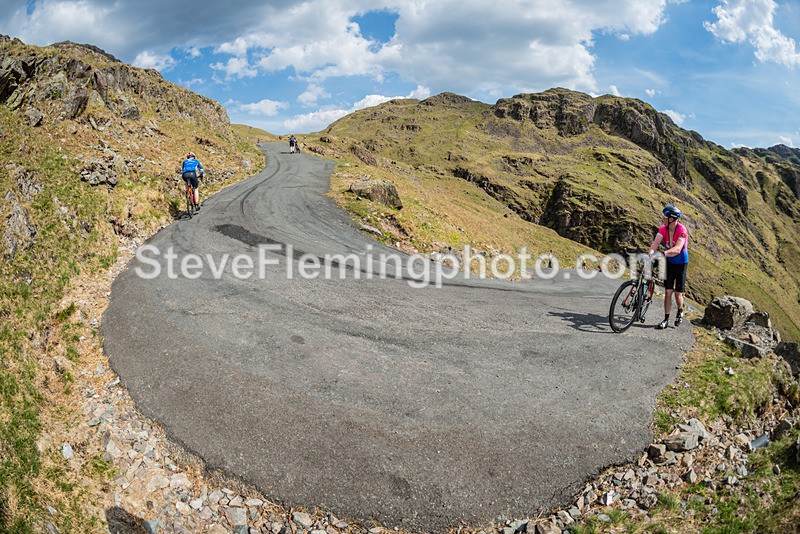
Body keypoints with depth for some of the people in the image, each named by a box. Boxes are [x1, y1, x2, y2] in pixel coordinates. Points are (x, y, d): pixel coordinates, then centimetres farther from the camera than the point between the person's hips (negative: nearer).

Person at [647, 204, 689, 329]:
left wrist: (664, 253, -50)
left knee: (678, 293, 2)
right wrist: (651, 251, -41)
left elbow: (677, 249, -34)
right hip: (669, 263, 3)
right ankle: (666, 319, 5)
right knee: (667, 292, -1)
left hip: (681, 264, -3)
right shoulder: (663, 228, -9)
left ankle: (680, 312, 32)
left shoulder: (682, 230, -24)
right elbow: (656, 242, -20)